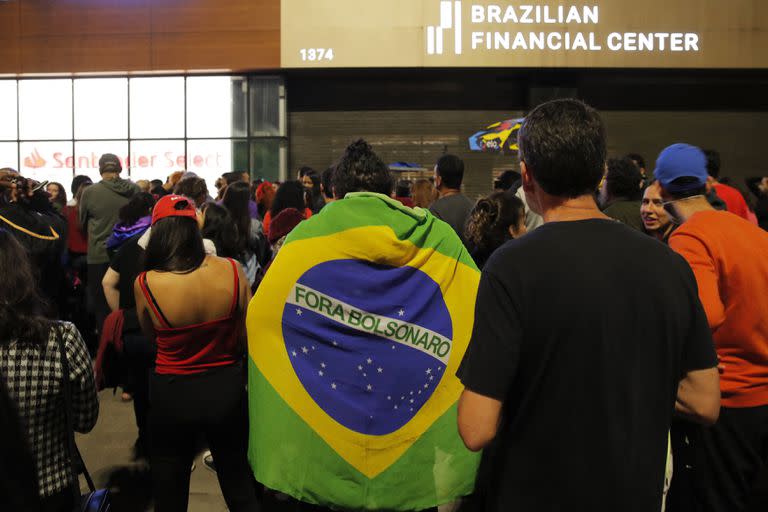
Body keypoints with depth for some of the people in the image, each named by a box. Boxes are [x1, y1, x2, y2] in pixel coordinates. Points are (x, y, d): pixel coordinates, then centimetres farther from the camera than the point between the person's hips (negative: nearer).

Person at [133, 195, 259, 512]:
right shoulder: (232, 271, -16)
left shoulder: (145, 284, -19)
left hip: (171, 394, -1)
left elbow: (150, 334, 1)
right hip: (227, 389, 1)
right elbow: (246, 336, -5)